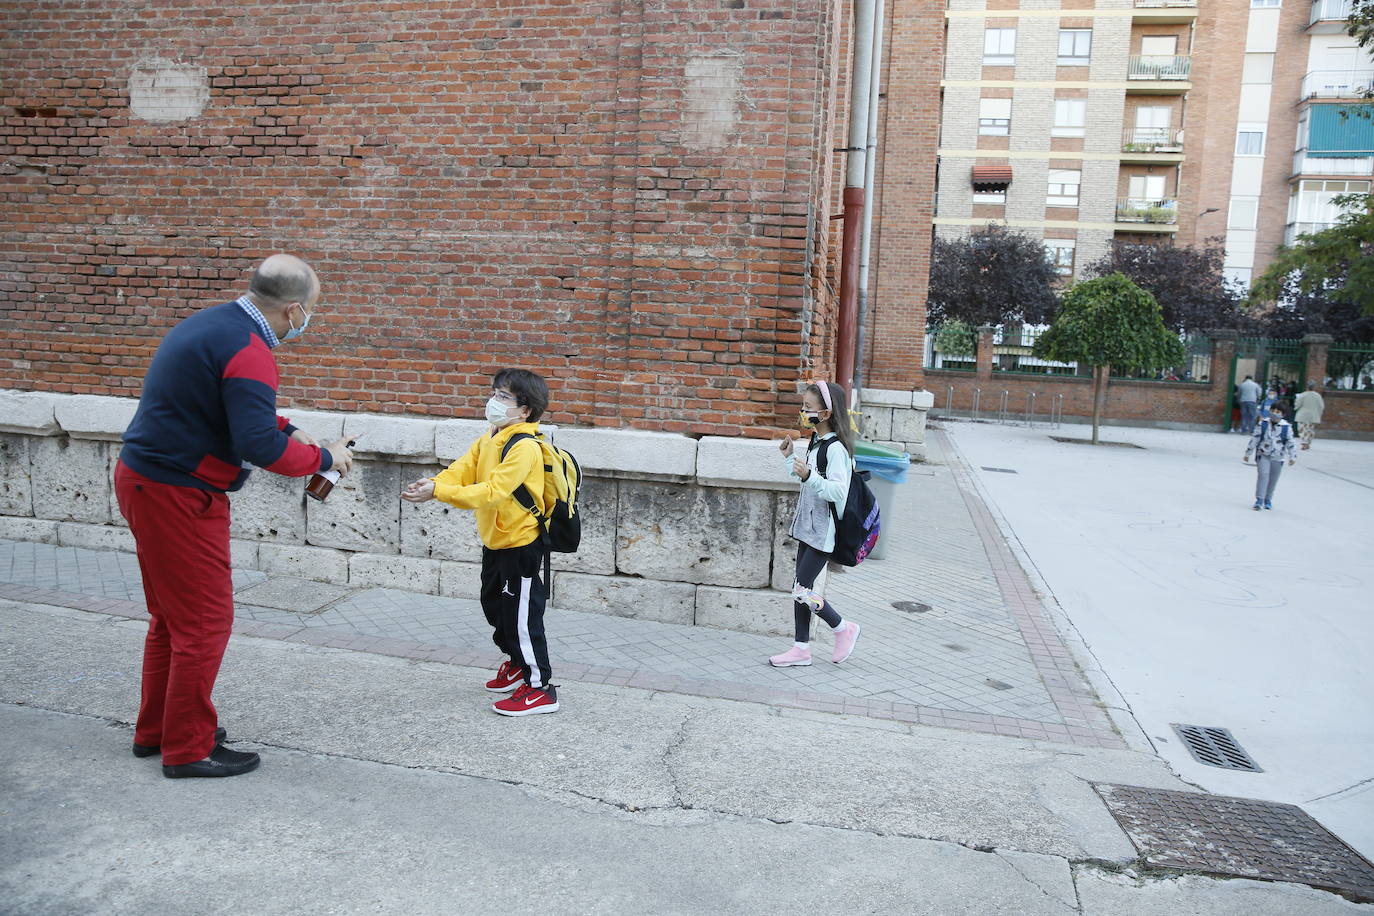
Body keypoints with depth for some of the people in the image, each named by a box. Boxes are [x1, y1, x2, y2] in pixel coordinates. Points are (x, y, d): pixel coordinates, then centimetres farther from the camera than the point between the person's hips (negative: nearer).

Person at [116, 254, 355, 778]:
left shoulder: (211, 323, 9)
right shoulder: (248, 351, -22)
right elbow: (260, 447, -29)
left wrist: (286, 429, 12)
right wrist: (324, 459, -14)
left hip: (143, 480, 10)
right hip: (178, 497, -10)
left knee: (172, 614, 20)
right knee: (204, 621, 1)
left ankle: (156, 730, 33)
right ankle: (188, 749, 14)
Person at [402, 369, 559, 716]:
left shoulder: (525, 447, -23)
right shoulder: (488, 439, 7)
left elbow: (491, 492, -30)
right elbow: (460, 470, -2)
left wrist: (438, 492, -33)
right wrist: (432, 483, -23)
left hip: (520, 544, -9)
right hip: (494, 541, 10)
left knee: (521, 615, -2)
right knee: (495, 607, 22)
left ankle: (540, 688, 10)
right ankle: (516, 663, 43)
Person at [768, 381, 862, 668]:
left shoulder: (835, 448, -18)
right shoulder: (814, 442, 10)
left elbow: (838, 491, -27)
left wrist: (809, 476, -37)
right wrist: (790, 457, 15)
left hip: (824, 531, -9)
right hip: (808, 526, 9)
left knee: (803, 590, -7)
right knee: (800, 588, 11)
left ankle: (844, 628, 14)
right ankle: (801, 648, 20)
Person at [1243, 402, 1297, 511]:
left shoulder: (1286, 427, -2)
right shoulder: (1262, 424, -3)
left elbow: (1290, 443, 4)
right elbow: (1254, 439, 2)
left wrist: (1292, 457, 2)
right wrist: (1248, 454, 4)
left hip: (1277, 457, 1)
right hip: (1263, 454, -1)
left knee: (1273, 479, 8)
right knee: (1263, 475, -16)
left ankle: (1268, 500, 25)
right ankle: (1259, 500, -16)